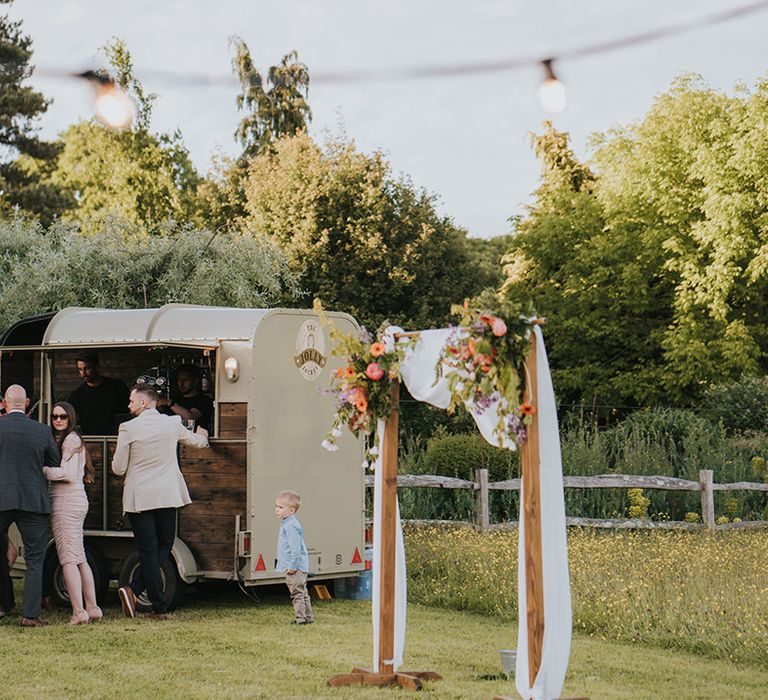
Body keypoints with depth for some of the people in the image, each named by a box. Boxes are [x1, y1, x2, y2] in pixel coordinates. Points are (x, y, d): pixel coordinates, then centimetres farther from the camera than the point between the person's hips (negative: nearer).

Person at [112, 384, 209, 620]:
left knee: (148, 551, 3)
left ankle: (160, 608, -2)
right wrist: (202, 436, 47)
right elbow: (197, 441, 23)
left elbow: (118, 469, -4)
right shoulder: (172, 423, 2)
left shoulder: (128, 428, -8)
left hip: (139, 499, -2)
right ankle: (134, 589, -1)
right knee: (163, 547, 14)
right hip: (167, 496, 2)